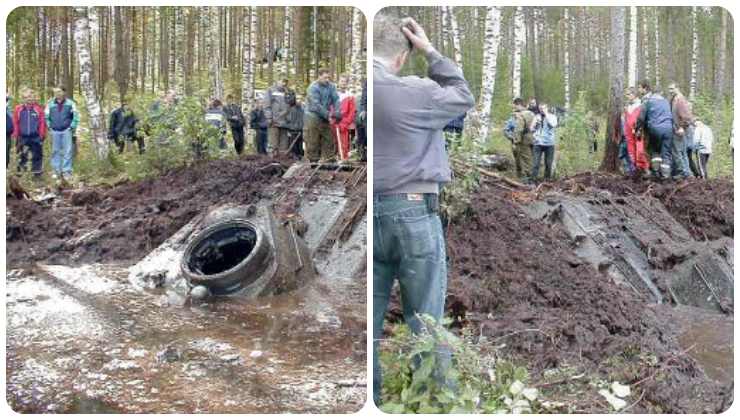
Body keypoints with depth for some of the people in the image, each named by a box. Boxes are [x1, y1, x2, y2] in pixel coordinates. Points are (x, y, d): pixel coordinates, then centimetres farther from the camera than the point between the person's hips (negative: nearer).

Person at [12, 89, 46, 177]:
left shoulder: (38, 109, -4)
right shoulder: (18, 109, -1)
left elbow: (42, 123, -3)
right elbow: (15, 123, 3)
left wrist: (42, 135, -5)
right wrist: (16, 135, 3)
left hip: (36, 137, -1)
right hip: (23, 137, 1)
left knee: (37, 155, 5)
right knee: (22, 155, 12)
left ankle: (37, 172, 15)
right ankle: (20, 170, 25)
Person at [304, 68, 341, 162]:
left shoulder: (331, 86, 3)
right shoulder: (313, 87, -13)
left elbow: (336, 100, -3)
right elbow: (316, 105, -19)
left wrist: (337, 113, -20)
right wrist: (328, 115, -21)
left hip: (325, 118, 6)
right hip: (313, 118, -6)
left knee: (329, 140, 6)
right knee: (312, 142, -1)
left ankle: (329, 160, 13)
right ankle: (312, 161, 6)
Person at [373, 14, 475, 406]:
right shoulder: (413, 92, -10)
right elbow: (464, 97, 5)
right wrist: (429, 50, 10)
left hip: (374, 214, 4)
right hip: (412, 213, -4)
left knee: (371, 322, 12)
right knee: (425, 324, 6)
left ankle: (373, 397, 22)